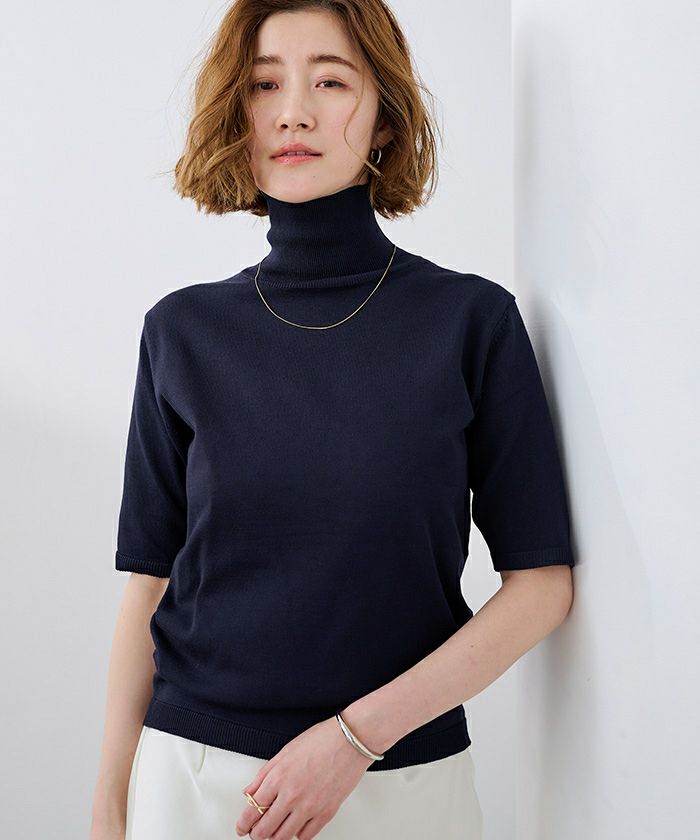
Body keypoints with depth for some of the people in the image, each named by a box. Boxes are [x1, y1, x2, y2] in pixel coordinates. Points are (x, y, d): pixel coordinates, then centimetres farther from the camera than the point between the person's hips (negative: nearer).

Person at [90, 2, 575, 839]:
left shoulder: (475, 319, -7)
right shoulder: (184, 331, -1)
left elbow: (542, 582, -7)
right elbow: (149, 583, 1)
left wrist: (358, 734, -15)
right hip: (191, 772, 2)